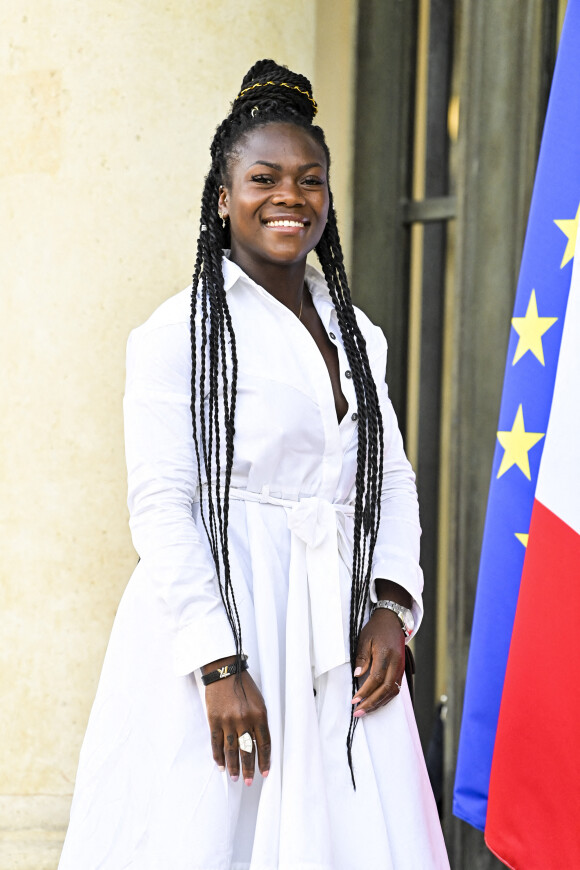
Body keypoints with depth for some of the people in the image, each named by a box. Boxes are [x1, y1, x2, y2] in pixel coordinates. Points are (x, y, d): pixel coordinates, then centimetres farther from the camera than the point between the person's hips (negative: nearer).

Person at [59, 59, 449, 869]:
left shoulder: (358, 336, 14)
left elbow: (393, 479, 14)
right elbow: (161, 505, -10)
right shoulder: (178, 334, -5)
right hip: (219, 626, -5)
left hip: (339, 643, 5)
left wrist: (391, 606, -3)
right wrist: (218, 665, -17)